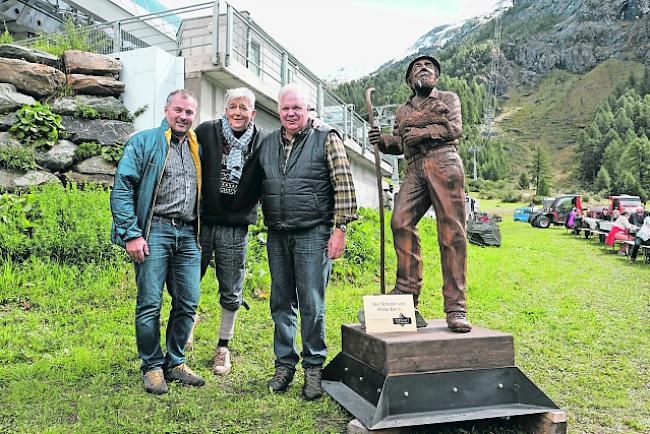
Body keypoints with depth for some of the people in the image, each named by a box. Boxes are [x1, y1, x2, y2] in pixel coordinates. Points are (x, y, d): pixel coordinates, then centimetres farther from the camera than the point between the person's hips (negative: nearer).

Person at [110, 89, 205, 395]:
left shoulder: (197, 149, 19)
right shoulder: (144, 142, 3)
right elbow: (121, 188, -5)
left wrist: (200, 235, 13)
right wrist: (131, 234, -13)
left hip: (188, 234, 5)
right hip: (155, 231, -5)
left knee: (188, 303, 5)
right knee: (150, 303, -3)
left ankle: (176, 363, 21)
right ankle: (152, 367, 13)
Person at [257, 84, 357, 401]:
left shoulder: (326, 139, 0)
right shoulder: (267, 145, 14)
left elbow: (344, 186, -5)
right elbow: (258, 187, 21)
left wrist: (339, 229, -11)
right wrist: (265, 223, 13)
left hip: (313, 234, -4)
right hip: (277, 236, 5)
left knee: (312, 306, -1)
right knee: (281, 303, 11)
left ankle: (313, 367, 15)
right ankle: (284, 363, 25)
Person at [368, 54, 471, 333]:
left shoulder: (449, 99, 21)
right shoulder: (402, 110, 29)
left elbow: (455, 128, 5)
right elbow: (399, 144, 20)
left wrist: (423, 132, -8)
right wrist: (382, 140, 0)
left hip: (444, 163, -3)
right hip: (415, 169, 4)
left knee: (451, 232, -11)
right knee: (400, 222, -19)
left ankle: (455, 309, -13)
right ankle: (407, 294, -12)